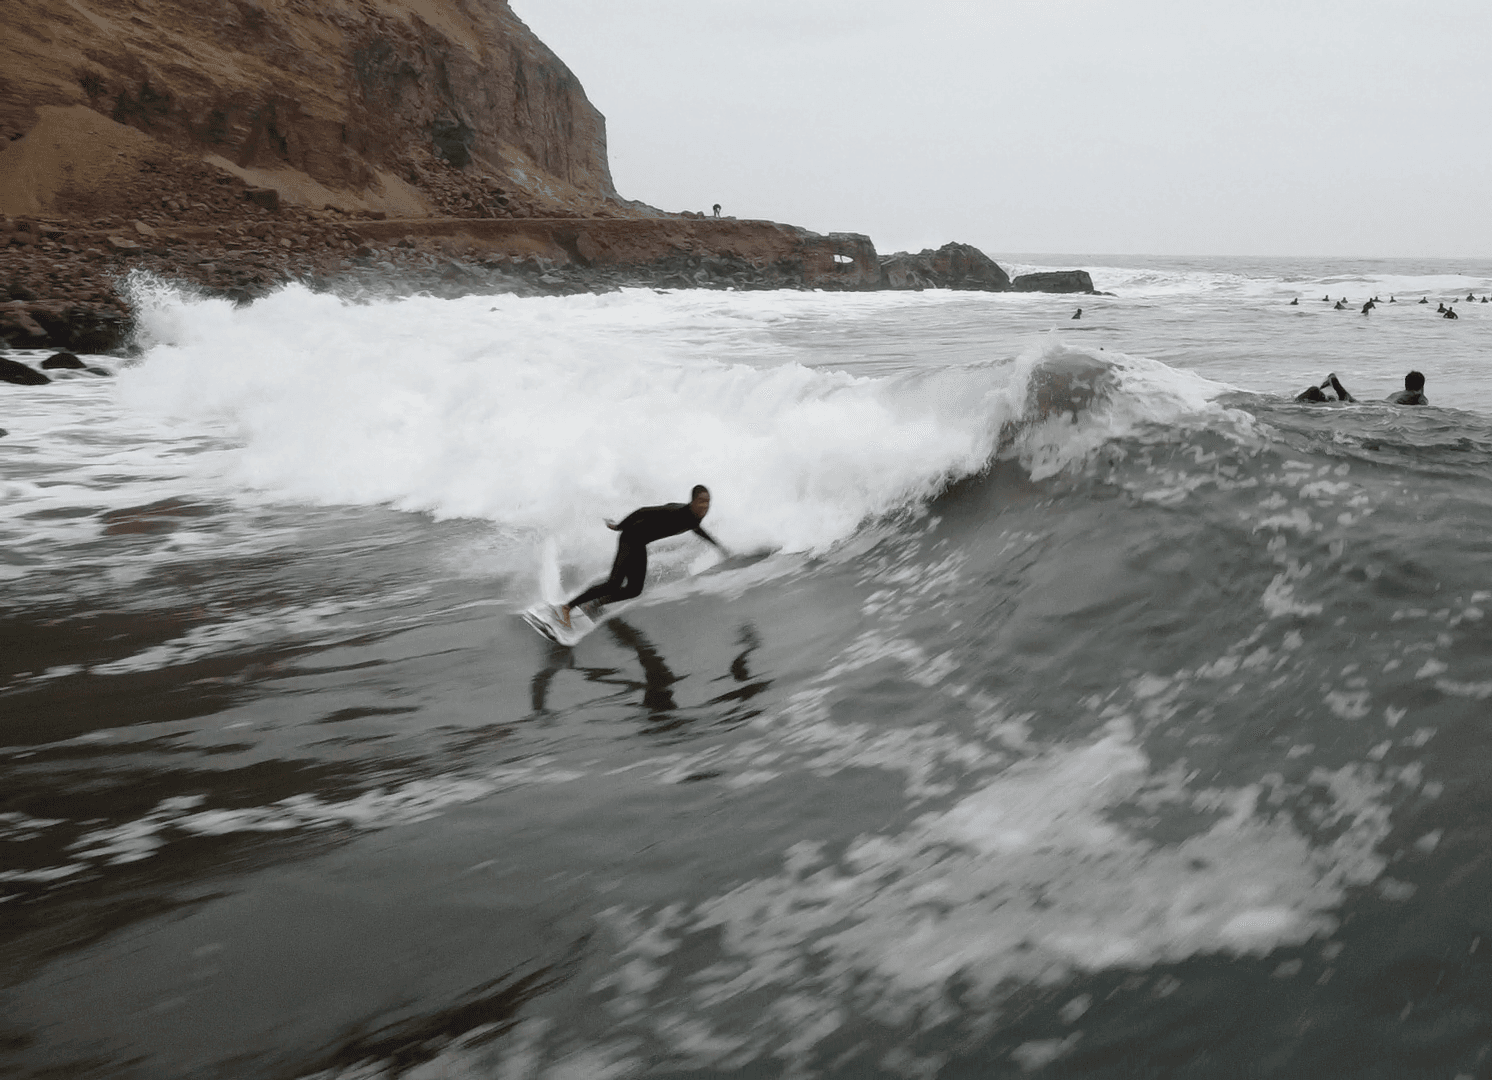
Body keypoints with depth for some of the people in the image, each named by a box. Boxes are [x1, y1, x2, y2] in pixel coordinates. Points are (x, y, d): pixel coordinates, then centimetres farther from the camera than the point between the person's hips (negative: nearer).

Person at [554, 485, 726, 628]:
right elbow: (643, 511, -23)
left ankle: (592, 605, 21)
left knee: (634, 589, 6)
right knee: (614, 585, -16)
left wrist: (715, 543, 24)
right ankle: (566, 607, -10)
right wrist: (619, 526, -12)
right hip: (631, 537, -9)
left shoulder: (697, 516, -2)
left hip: (640, 545, 9)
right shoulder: (676, 512, -29)